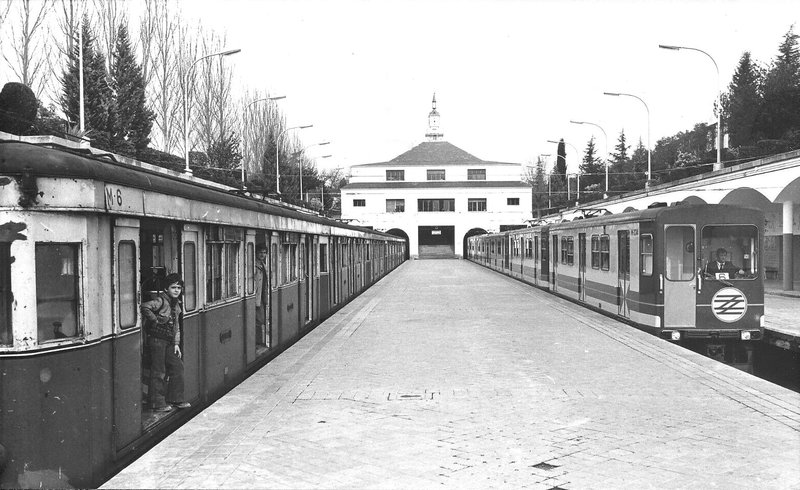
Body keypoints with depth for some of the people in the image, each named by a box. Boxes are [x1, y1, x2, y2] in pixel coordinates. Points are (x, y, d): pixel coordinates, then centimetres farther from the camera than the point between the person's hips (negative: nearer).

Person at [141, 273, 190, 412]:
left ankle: (175, 399, 20)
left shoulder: (177, 305, 14)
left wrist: (176, 344, 12)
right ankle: (158, 403, 4)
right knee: (158, 372, -4)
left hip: (168, 342, 9)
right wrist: (155, 320, -21)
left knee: (177, 366, 10)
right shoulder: (161, 300, -13)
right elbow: (145, 307, -30)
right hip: (156, 339, -9)